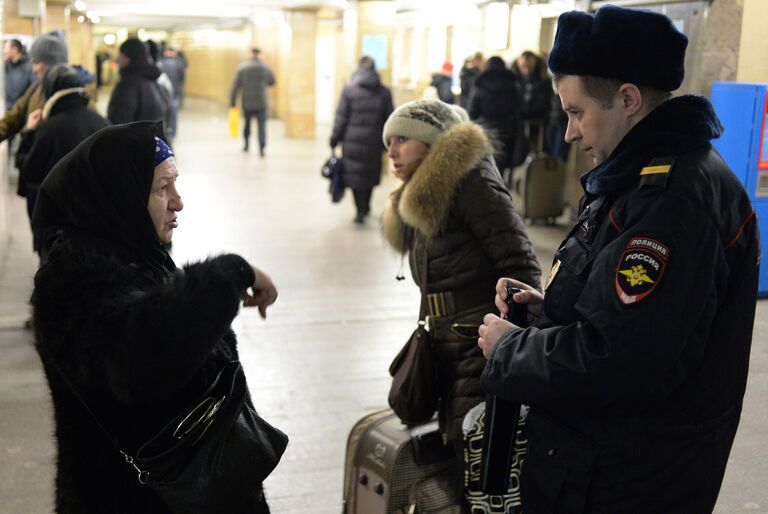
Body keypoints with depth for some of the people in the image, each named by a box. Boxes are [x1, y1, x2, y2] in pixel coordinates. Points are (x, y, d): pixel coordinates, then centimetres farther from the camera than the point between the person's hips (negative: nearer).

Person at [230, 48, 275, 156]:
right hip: (261, 103, -1)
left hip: (247, 103, 1)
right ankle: (261, 148, -14)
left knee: (247, 123, 21)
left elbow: (235, 86, -4)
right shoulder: (265, 68, -2)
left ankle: (246, 144, 30)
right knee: (261, 126, -2)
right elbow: (272, 82, 16)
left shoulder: (242, 68, -2)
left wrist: (232, 103, 0)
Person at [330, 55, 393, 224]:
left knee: (354, 173, 4)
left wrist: (335, 139, 5)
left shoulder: (349, 90, -6)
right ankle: (366, 207, 30)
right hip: (374, 142, 3)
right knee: (371, 173, 18)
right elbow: (389, 119, 3)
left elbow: (341, 118, -5)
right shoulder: (384, 92, 0)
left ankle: (360, 211, -2)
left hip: (353, 140, -2)